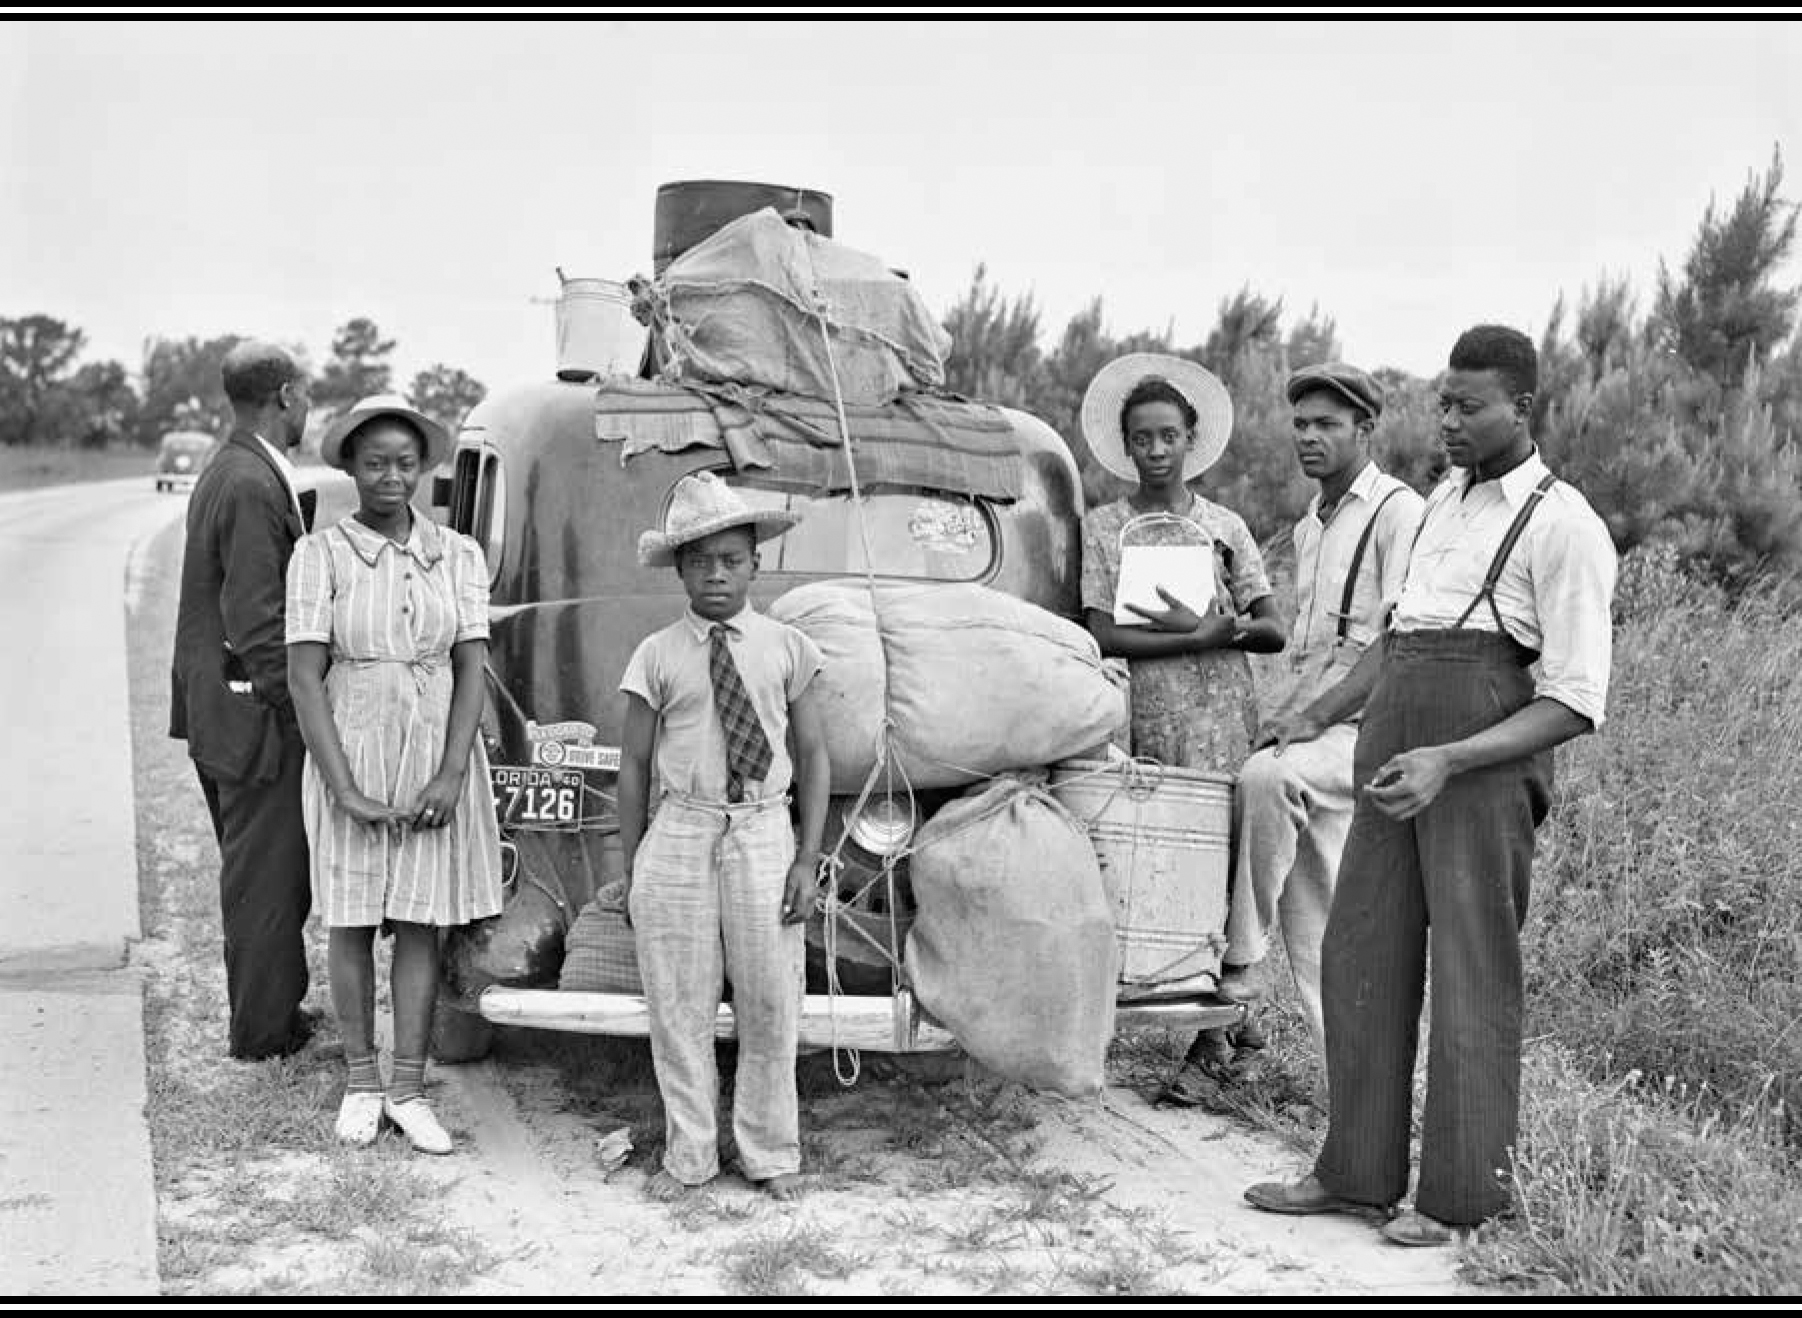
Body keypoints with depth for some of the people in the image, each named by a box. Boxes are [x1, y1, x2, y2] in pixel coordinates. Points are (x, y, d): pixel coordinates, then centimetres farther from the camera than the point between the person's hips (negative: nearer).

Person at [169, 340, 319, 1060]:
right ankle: (262, 1030, 11)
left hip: (217, 706, 11)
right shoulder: (253, 487, -19)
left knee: (256, 869, 20)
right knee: (266, 874, 1)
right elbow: (255, 620, -23)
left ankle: (273, 1007, 33)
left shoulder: (223, 474, 13)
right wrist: (299, 711, -19)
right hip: (254, 713, -11)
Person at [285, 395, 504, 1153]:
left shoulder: (456, 556, 3)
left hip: (437, 758, 1)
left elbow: (471, 668, 0)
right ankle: (361, 1082, 20)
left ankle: (408, 1089, 12)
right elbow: (305, 677, -7)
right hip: (351, 755, -1)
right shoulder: (320, 555, -3)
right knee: (350, 924, 7)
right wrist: (345, 789, -14)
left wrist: (451, 774, -10)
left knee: (420, 923, 4)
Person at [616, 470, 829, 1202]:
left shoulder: (786, 648, 4)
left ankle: (769, 1154, 23)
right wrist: (631, 869, 3)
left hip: (763, 837, 0)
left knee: (768, 1005, 6)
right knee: (678, 1007, 5)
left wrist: (808, 857, -2)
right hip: (679, 839, 0)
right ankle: (688, 1155, 22)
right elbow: (633, 765, 5)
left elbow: (813, 756, 6)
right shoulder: (657, 655, 2)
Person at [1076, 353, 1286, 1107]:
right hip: (1139, 723, 1)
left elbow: (1271, 632, 9)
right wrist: (1206, 635, -11)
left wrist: (1202, 625, -9)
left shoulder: (1224, 528, 12)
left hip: (1217, 725, -1)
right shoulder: (1103, 528, 9)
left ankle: (1210, 1045, -3)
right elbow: (1102, 636, -3)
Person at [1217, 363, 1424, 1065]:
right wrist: (1282, 714, 10)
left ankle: (1239, 959, -25)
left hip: (1366, 725, -8)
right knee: (1312, 922, 2)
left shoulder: (1398, 513, -6)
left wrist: (1310, 716, -18)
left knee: (1266, 779, -35)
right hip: (1309, 727, 8)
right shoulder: (1310, 525, 21)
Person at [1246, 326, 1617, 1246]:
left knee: (1471, 971, 0)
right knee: (1361, 954, 8)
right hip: (1393, 738, 7)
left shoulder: (1564, 525, -5)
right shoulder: (1444, 499, 18)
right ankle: (1357, 1172, 19)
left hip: (1488, 755, -7)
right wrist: (1313, 719, 23)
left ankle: (1463, 1196, 12)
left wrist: (1446, 760, -21)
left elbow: (1576, 703, -11)